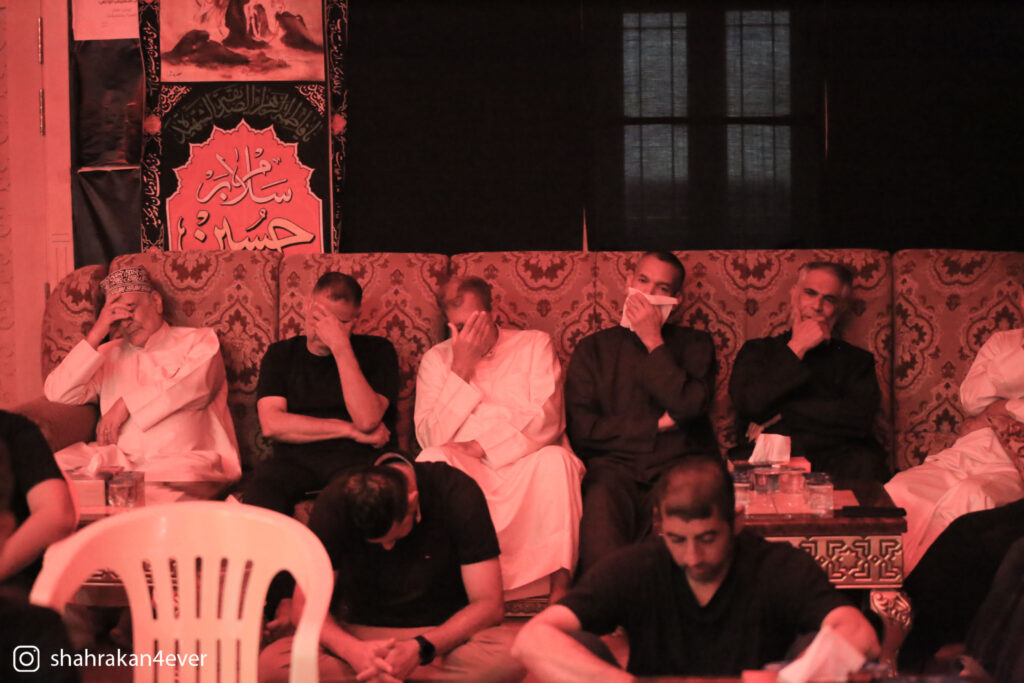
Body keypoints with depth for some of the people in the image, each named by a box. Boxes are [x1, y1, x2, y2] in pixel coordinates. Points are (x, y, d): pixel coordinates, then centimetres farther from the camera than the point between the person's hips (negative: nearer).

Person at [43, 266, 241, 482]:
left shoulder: (199, 340, 17)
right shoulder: (107, 355, 25)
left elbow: (197, 384, -6)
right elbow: (58, 394, 10)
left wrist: (126, 404, -4)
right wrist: (95, 335, 4)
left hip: (184, 458, -2)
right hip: (119, 459, 2)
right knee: (60, 464, -26)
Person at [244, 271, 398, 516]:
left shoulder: (377, 351, 11)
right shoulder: (281, 353, 17)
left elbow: (366, 421, -7)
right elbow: (271, 424, 1)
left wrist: (340, 347, -9)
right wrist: (349, 430, -3)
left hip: (356, 459, -1)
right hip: (294, 459, 2)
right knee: (261, 487, -36)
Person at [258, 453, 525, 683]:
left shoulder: (457, 492, -16)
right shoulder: (336, 501, -12)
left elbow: (488, 604, -16)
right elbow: (305, 605, -10)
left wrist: (420, 649, -32)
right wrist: (352, 649, -31)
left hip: (444, 634, 0)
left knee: (509, 655, -37)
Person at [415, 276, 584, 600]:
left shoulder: (534, 344, 11)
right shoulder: (436, 359, 15)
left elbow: (546, 419, -5)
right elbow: (430, 437, 1)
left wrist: (479, 446, -13)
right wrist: (461, 370, -4)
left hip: (527, 469, 0)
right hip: (464, 475, 1)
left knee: (555, 459, -34)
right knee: (433, 459, -32)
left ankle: (560, 593, -37)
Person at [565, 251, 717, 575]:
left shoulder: (695, 344, 21)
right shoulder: (594, 348, 19)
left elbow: (690, 405, -2)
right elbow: (582, 429, 6)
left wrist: (654, 343, 2)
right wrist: (657, 424, 2)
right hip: (616, 466, 0)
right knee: (601, 502, -37)